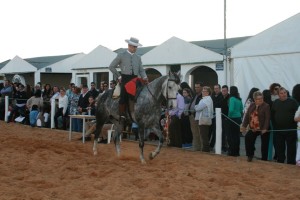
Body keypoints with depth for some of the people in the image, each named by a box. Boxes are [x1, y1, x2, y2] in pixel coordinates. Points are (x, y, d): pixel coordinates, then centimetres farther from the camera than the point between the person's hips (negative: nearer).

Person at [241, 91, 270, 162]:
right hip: (253, 128, 5)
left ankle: (264, 159, 14)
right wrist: (244, 125, -1)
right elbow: (247, 116, 7)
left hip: (263, 129, -5)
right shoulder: (251, 105, 8)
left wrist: (265, 128, -25)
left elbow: (267, 118, -17)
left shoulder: (266, 106, -10)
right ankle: (250, 155, 6)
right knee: (247, 138, -9)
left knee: (264, 144, 3)